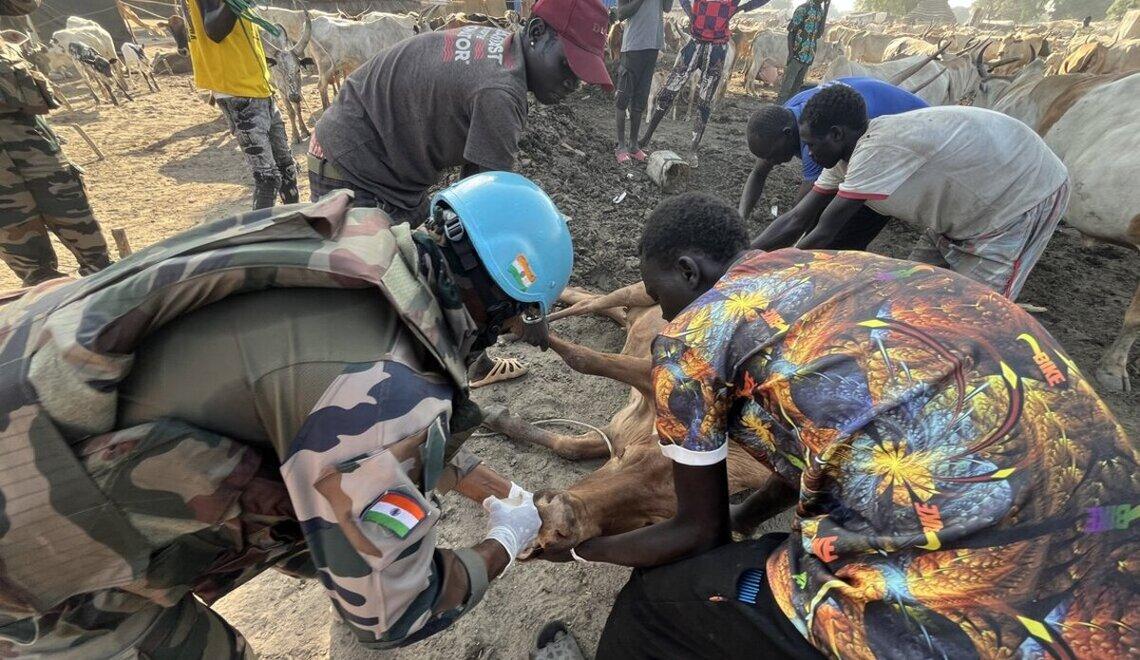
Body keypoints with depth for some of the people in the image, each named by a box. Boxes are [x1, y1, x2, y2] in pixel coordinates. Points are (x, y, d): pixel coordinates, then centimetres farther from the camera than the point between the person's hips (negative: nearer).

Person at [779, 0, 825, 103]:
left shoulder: (821, 11, 12)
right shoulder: (803, 9, -7)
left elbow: (819, 34, 7)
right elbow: (791, 31, -8)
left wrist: (826, 11, 1)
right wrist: (790, 53, -17)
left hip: (809, 56, 6)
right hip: (797, 54, -6)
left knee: (797, 85, 9)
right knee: (787, 83, -7)